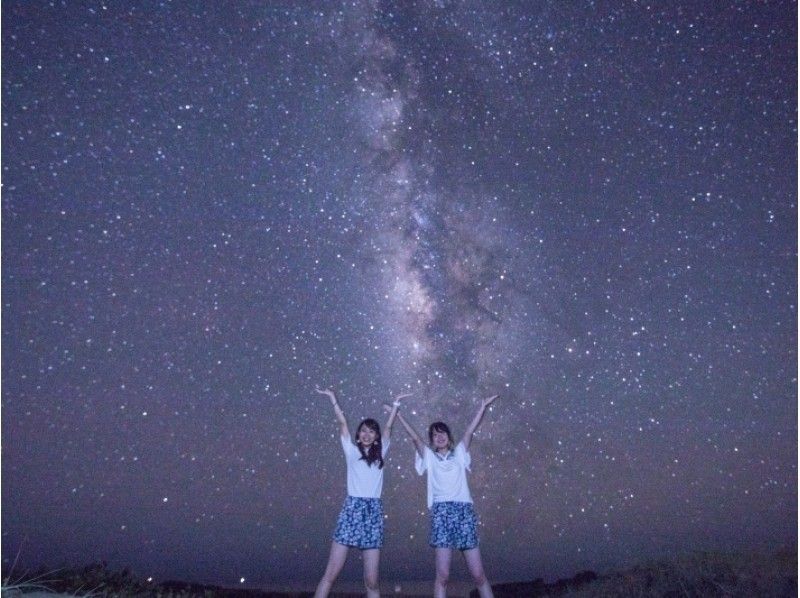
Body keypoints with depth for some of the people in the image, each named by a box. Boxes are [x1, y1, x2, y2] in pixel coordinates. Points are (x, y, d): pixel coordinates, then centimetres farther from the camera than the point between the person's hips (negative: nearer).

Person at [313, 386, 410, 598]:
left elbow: (388, 427, 13)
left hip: (373, 511, 2)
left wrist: (395, 405, 10)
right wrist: (333, 399, 1)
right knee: (331, 574, -7)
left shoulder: (380, 453, 16)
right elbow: (342, 423, 5)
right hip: (352, 508, -2)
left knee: (371, 581, 2)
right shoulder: (351, 450, 11)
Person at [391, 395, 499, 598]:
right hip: (441, 511, -1)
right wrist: (398, 414, -1)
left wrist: (483, 406, 7)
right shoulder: (429, 457, 14)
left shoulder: (459, 453, 17)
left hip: (464, 510, 1)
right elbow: (414, 437, 4)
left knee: (478, 574, 1)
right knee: (442, 575, -4)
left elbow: (470, 431, 12)